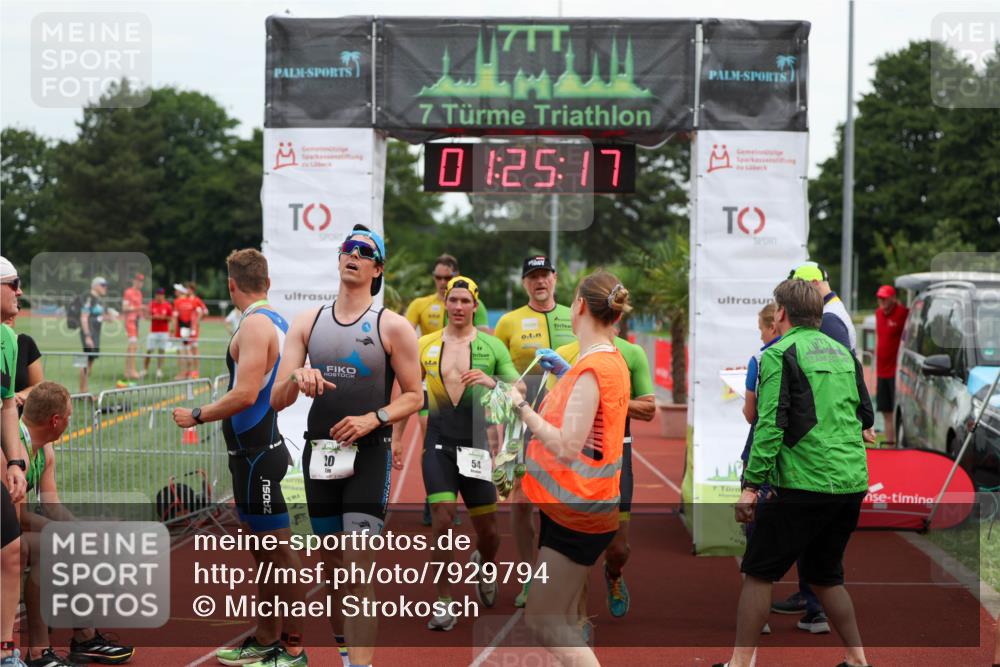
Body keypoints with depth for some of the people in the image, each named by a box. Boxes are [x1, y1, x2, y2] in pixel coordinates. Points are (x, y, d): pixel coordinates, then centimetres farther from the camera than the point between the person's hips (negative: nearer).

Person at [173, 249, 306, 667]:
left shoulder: (254, 325, -16)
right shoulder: (276, 322, 13)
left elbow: (245, 394, -25)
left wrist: (197, 416, -14)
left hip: (256, 455, -10)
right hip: (260, 448, 10)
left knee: (280, 551, -5)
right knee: (264, 551, 17)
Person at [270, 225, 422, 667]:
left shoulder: (393, 326, -3)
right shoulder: (308, 323, 8)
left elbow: (414, 397, 0)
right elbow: (277, 400, 3)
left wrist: (373, 418, -18)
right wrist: (297, 378, -19)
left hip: (369, 456, -4)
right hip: (319, 453, 5)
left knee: (358, 567, -13)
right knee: (332, 561, 14)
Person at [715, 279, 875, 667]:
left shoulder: (780, 354, -7)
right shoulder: (844, 353, 14)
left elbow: (770, 424, -14)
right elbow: (867, 416, 19)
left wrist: (751, 484, -14)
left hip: (803, 485, -7)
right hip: (852, 484, 7)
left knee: (759, 572, 3)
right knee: (825, 574, 20)